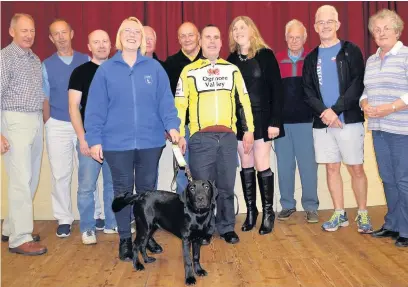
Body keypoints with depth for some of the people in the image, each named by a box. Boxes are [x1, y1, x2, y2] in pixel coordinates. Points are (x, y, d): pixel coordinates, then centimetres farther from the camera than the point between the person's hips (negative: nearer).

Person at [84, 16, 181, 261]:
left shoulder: (154, 67, 3)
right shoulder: (106, 70, 2)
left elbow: (166, 101, -1)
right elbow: (96, 108, 0)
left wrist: (172, 126, -16)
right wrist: (94, 140, -5)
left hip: (151, 141, 1)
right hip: (117, 143, -1)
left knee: (147, 189, 13)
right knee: (123, 191, 10)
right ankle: (125, 238, 24)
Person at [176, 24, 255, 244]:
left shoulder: (232, 69, 13)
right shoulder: (189, 71, 6)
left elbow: (243, 101, 13)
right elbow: (180, 105, 3)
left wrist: (249, 129, 7)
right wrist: (180, 135, -2)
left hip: (228, 136, 2)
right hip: (201, 137, -2)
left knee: (226, 186, 7)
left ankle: (227, 227, 20)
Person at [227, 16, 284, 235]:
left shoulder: (265, 55, -3)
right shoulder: (231, 59, 8)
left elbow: (277, 89, -7)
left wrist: (275, 120, -13)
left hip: (261, 117, -4)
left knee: (262, 165, -3)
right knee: (246, 166, 9)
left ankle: (268, 211, 10)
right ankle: (251, 210, 19)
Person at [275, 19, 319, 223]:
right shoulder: (275, 61, 7)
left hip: (306, 121, -2)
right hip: (281, 121, 2)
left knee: (308, 165, 3)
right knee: (284, 166, 8)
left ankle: (310, 207, 14)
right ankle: (287, 205, 21)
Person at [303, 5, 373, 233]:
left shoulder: (351, 51, 3)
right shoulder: (311, 58, 13)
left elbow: (358, 84, -7)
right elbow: (308, 92, 5)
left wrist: (336, 110, -17)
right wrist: (324, 112, -12)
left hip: (349, 120, -3)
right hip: (322, 123, 3)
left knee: (356, 169, 0)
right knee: (332, 168, 7)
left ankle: (363, 214, 15)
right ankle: (340, 214, 18)